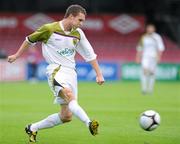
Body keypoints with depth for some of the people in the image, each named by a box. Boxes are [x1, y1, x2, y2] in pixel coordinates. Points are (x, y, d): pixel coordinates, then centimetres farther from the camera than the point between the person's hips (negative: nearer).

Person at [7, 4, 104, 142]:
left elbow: (90, 55, 16)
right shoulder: (49, 29, -4)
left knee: (66, 116, 0)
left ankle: (32, 128, 18)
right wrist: (16, 55, 19)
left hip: (71, 72, 6)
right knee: (70, 96, -36)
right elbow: (30, 40, 11)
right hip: (56, 70, -6)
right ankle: (89, 123, -53)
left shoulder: (78, 34, 9)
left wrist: (99, 74, 10)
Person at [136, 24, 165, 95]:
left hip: (154, 57, 0)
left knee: (152, 73, 3)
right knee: (145, 72, -15)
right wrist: (138, 57, 12)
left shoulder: (157, 37, 1)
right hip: (145, 56, 0)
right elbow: (139, 48, 16)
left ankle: (150, 89, 13)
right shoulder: (143, 37, 8)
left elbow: (160, 47, -3)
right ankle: (144, 89, -18)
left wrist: (159, 56, -13)